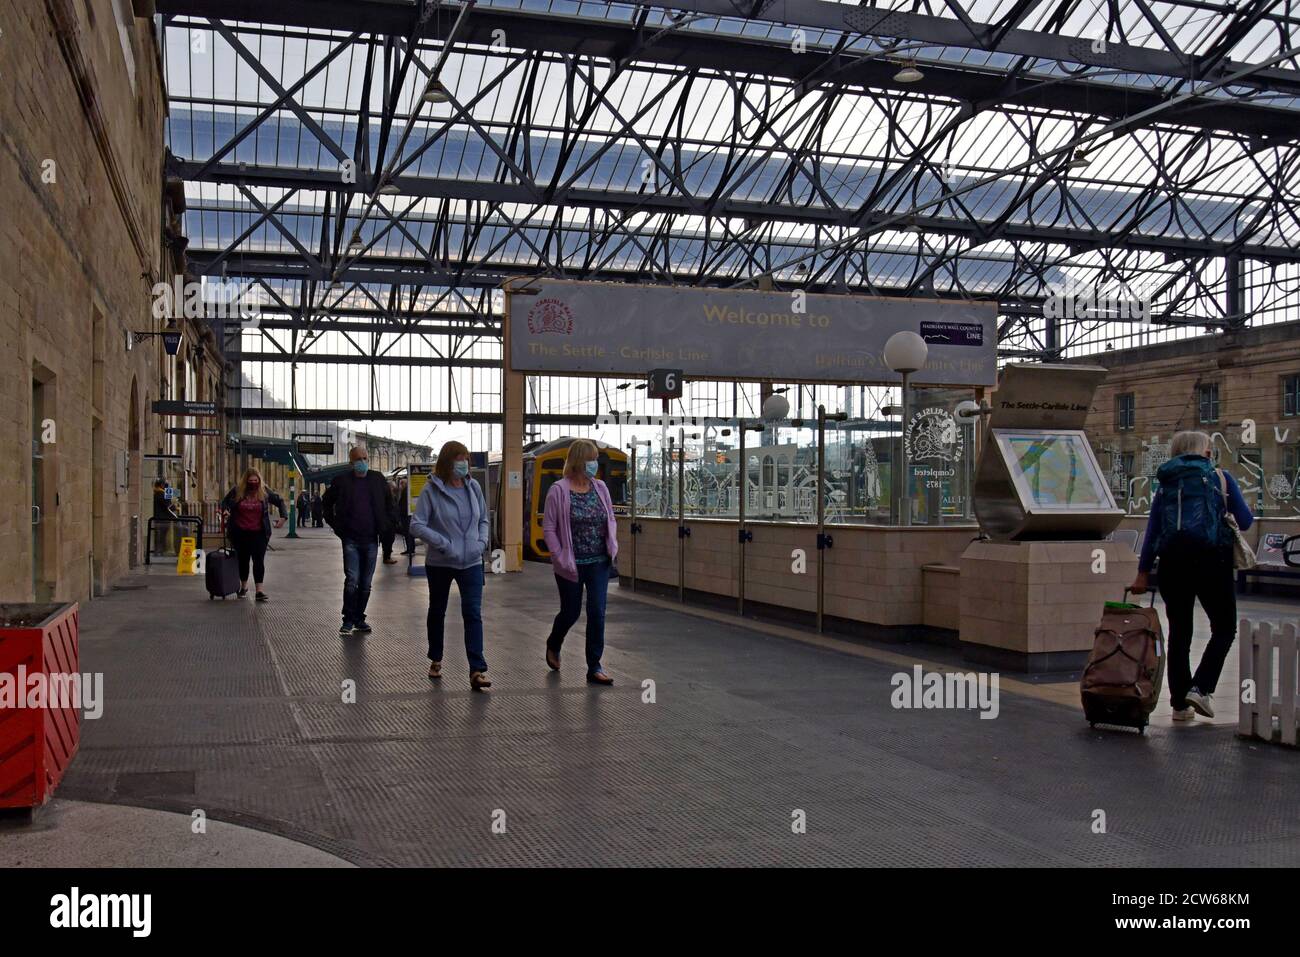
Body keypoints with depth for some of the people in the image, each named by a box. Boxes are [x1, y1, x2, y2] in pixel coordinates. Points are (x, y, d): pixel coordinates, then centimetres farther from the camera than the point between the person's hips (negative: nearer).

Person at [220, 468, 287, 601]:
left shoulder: (265, 492, -2)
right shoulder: (237, 491, -2)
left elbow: (279, 501, 10)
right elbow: (224, 501, 14)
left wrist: (283, 516, -4)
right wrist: (225, 510, -7)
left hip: (259, 533, -1)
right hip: (240, 533, 1)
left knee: (259, 560, -7)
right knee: (243, 559, 11)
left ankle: (259, 590, -8)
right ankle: (243, 587, 30)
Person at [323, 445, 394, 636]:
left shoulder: (378, 480, 6)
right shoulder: (342, 482, 0)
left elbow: (389, 504, 19)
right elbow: (326, 504, 14)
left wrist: (385, 524, 9)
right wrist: (335, 525, 6)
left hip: (371, 540, 2)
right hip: (351, 540, -2)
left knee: (365, 583, 7)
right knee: (352, 580, -10)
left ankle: (359, 619, 18)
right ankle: (348, 620, 1)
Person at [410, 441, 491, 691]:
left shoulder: (473, 487, 1)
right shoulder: (431, 489, -11)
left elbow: (483, 519, 13)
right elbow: (417, 525, -14)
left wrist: (482, 541, -4)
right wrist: (444, 543, -19)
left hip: (471, 563, 2)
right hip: (439, 563, -1)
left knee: (473, 614, -9)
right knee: (437, 612, 17)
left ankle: (478, 670, -12)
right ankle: (435, 660, 37)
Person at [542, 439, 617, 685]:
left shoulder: (600, 488, 2)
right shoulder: (559, 491, -11)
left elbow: (610, 519, 12)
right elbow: (548, 528, -8)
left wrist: (613, 546, 0)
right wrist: (560, 558, -11)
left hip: (599, 563, 3)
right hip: (571, 564, -3)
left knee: (597, 612, -3)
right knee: (571, 612, 10)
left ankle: (594, 667, 6)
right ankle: (553, 645, 42)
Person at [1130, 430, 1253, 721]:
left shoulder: (1165, 485, 14)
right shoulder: (1220, 478, 6)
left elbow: (1152, 531, 8)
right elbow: (1245, 522, 3)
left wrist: (1143, 572, 8)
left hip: (1172, 561, 4)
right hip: (1211, 558, -3)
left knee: (1179, 632, 10)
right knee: (1224, 627, 10)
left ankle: (1179, 703, 11)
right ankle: (1200, 687, -7)